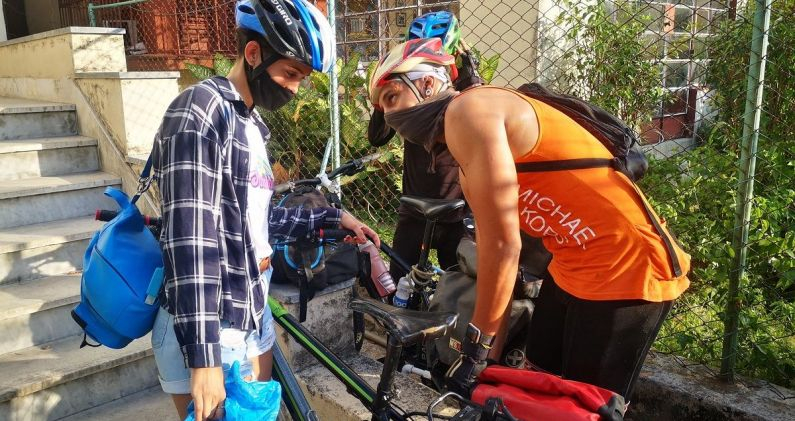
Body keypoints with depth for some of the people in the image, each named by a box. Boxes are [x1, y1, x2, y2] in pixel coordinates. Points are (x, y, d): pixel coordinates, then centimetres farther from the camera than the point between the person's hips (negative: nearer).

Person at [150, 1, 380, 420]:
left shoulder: (251, 126, 13)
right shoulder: (200, 110, -16)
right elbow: (189, 240, -24)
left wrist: (333, 218, 16)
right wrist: (204, 359, -26)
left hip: (253, 316, 9)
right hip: (203, 328, -8)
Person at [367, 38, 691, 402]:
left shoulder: (465, 112, -18)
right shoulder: (467, 167, 12)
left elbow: (503, 245, -22)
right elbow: (493, 249, 13)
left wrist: (476, 347, -13)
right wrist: (493, 352, 16)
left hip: (625, 267, -9)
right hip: (574, 266, 9)